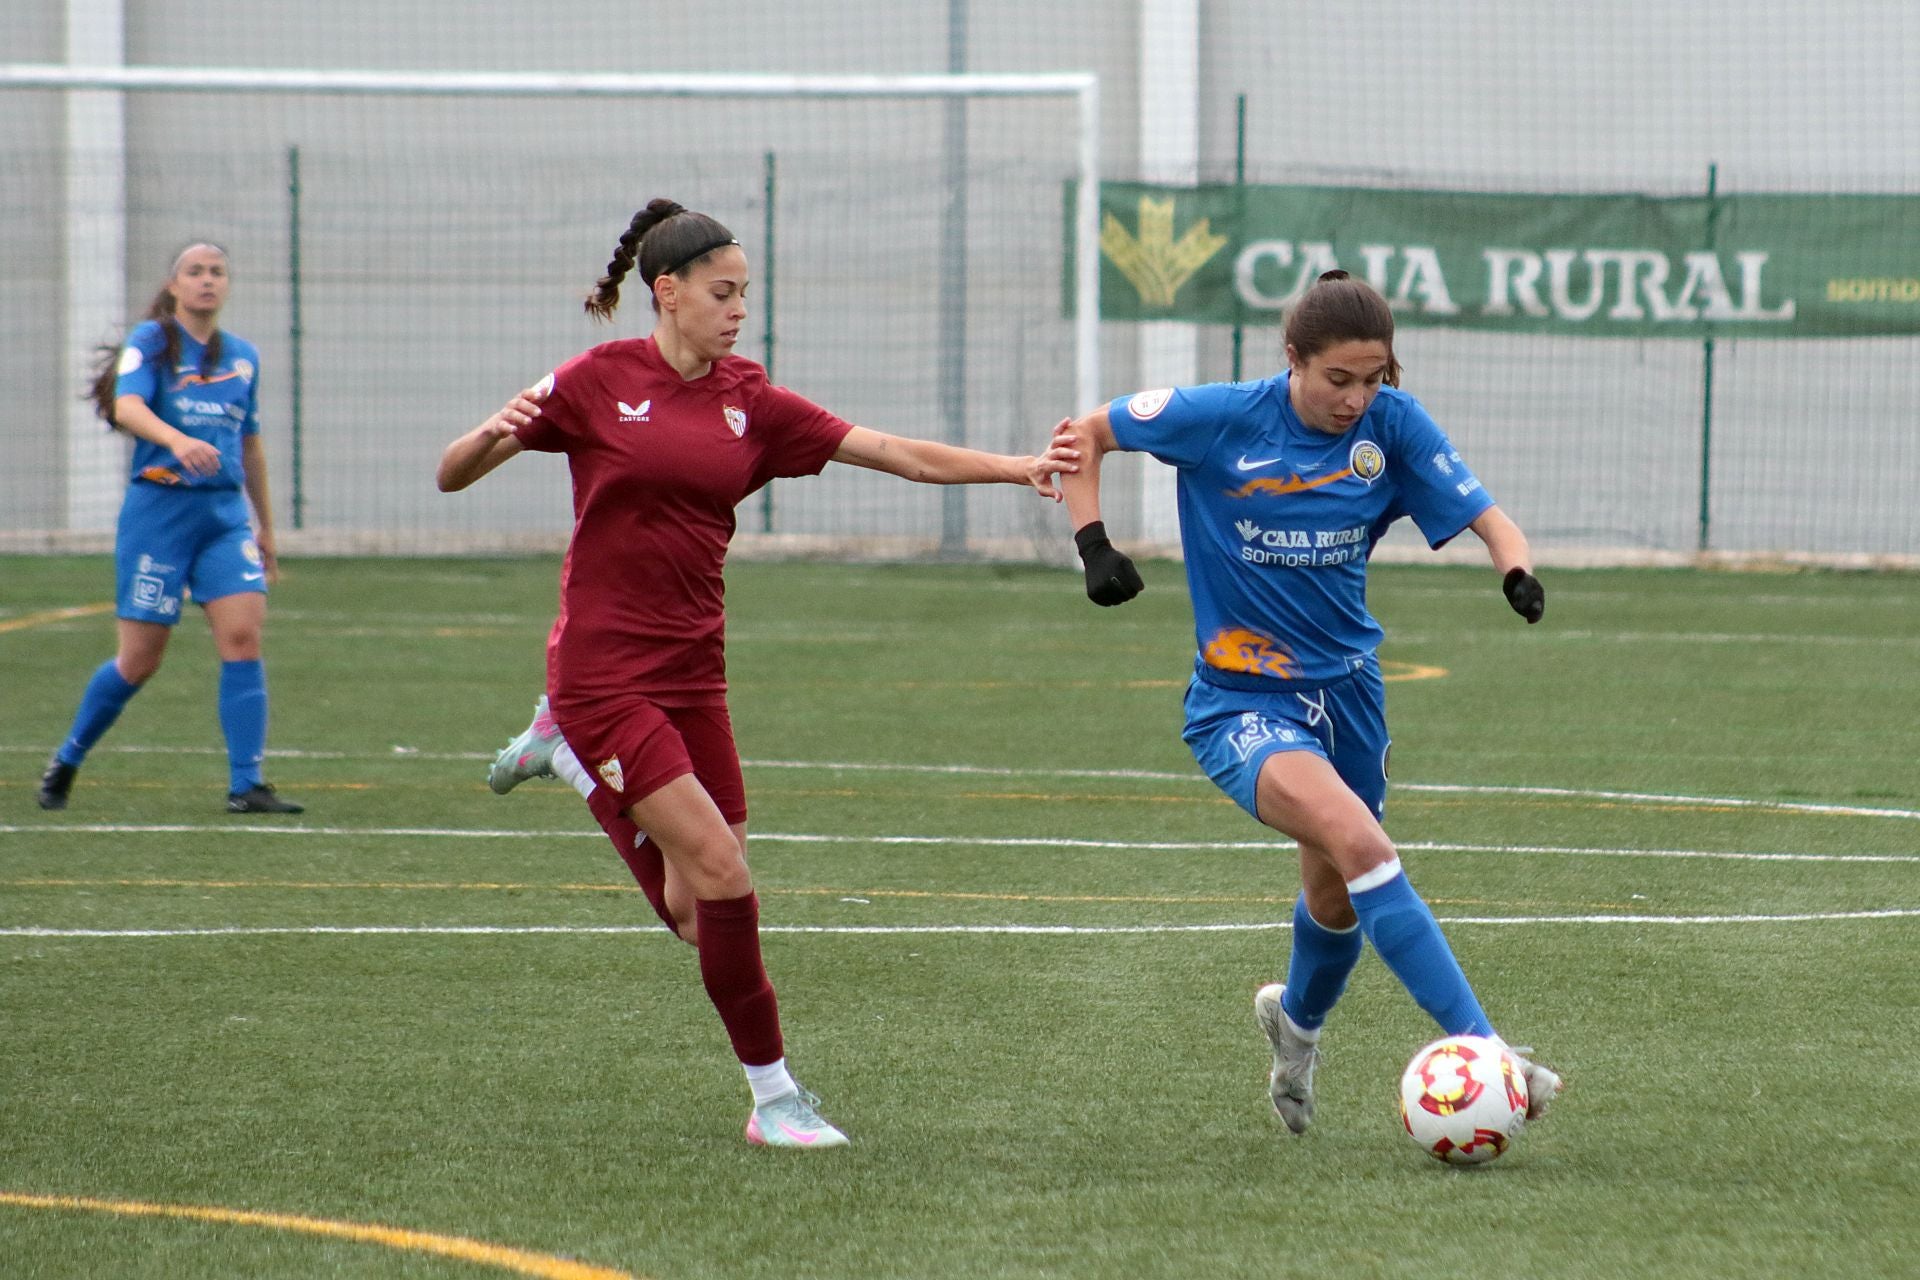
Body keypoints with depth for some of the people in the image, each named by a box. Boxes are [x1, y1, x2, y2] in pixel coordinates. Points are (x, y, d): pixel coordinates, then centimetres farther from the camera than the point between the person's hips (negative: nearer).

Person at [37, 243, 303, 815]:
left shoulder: (242, 356, 14)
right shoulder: (150, 341, -3)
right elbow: (126, 406, -21)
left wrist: (266, 526, 25)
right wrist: (178, 441, -40)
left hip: (226, 511, 4)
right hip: (159, 509, -4)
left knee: (243, 635, -13)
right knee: (140, 659, 0)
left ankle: (246, 785, -11)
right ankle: (66, 761, 22)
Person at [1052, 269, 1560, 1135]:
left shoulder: (1392, 425, -8)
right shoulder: (1219, 420, -15)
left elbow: (1486, 519, -12)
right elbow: (1087, 434, -2)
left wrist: (1516, 570, -33)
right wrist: (1093, 545, -12)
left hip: (1345, 686, 5)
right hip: (1242, 705, -5)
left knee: (1337, 898, 19)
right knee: (1359, 842, -29)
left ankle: (1296, 1023, 55)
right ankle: (1478, 1052, -32)